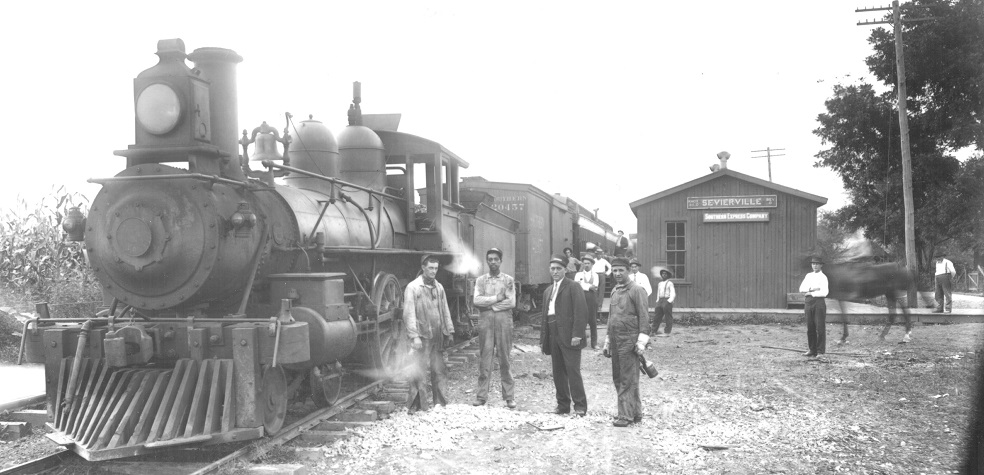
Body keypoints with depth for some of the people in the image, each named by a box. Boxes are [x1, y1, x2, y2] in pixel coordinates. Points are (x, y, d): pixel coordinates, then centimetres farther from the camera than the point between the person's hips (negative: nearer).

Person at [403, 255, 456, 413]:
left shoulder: (439, 287, 14)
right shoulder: (413, 287, -5)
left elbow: (445, 311, 19)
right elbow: (409, 314, -10)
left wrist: (449, 332, 15)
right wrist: (414, 336, -16)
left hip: (437, 337, 6)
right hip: (421, 337, -6)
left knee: (439, 371, 8)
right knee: (420, 373, -4)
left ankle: (441, 403, 16)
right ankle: (416, 406, 3)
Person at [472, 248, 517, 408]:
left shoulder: (508, 280, 6)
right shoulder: (480, 280, 11)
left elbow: (511, 302, -5)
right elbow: (476, 300, -4)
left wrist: (489, 304, -7)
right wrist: (497, 298, -9)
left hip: (504, 321, -1)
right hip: (485, 321, 1)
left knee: (505, 359, 1)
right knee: (484, 359, 2)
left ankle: (509, 396, 7)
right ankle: (481, 395, 7)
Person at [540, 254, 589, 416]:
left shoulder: (573, 287, -2)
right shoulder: (548, 291, 20)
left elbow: (581, 312, -11)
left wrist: (577, 334, -18)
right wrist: (543, 339, 15)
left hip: (569, 337, -7)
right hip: (554, 337, 7)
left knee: (573, 371, -7)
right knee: (558, 372, 8)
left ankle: (580, 406, -1)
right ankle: (563, 405, 16)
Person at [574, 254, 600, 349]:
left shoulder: (595, 275, 11)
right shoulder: (578, 274, 9)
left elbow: (595, 287, -5)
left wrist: (583, 285, -10)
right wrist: (590, 286, -10)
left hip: (592, 300, 1)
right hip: (581, 299, -1)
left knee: (593, 322, 3)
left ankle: (594, 343, 9)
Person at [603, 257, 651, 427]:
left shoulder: (637, 290, -7)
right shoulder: (614, 291, 16)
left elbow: (644, 317, -11)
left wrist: (641, 341, -17)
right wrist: (608, 341, 20)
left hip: (629, 341, -8)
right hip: (615, 341, 8)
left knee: (628, 380, -5)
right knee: (618, 379, 10)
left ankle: (627, 415, 0)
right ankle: (635, 412, 20)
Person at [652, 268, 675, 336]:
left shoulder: (669, 283, -1)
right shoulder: (659, 284, 19)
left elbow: (673, 294, -6)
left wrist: (669, 301, -16)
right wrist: (657, 301, 16)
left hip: (667, 301, -6)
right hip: (660, 300, 6)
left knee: (668, 318, -2)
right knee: (656, 316, 2)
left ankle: (667, 332, 0)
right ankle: (654, 331, 4)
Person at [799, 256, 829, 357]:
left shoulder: (823, 277, -3)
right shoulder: (808, 276, 14)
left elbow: (824, 292, -14)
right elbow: (801, 288, 5)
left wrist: (811, 293, -8)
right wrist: (812, 289, -10)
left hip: (819, 301, -6)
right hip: (808, 302, 6)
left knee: (820, 328, -2)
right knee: (810, 328, 7)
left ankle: (820, 352, 1)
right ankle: (812, 350, 14)